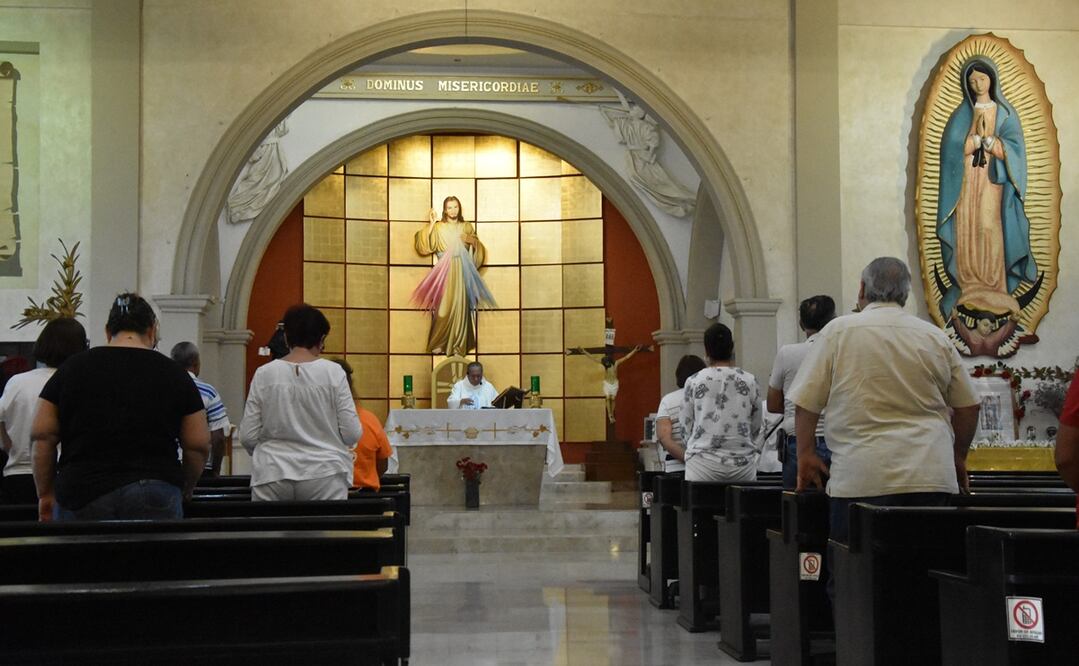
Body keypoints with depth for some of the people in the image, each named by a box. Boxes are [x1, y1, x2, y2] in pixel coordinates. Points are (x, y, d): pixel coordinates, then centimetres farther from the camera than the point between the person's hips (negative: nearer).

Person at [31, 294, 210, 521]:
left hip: (81, 495, 1)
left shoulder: (73, 368, 7)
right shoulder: (174, 374, 5)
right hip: (154, 501, -1)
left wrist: (45, 493, 13)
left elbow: (42, 436, 5)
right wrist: (184, 490, 21)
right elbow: (198, 445, 5)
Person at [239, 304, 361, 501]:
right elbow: (352, 434, -4)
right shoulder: (332, 372, -4)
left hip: (273, 477, 2)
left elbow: (248, 436, 1)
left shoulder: (264, 374, 0)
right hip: (324, 476, -1)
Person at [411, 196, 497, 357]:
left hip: (462, 272, 1)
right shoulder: (438, 227, 8)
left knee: (460, 307, -5)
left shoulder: (467, 227, 13)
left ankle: (457, 345, -2)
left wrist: (472, 240, -6)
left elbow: (479, 250, 14)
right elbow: (425, 246, -5)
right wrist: (431, 223, -7)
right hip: (444, 272, -1)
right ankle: (439, 343, 2)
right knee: (443, 307, -7)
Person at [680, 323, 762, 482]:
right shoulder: (750, 381, 2)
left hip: (703, 464, -1)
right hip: (742, 463, 1)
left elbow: (686, 430, 5)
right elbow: (755, 430, 11)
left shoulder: (693, 382, -1)